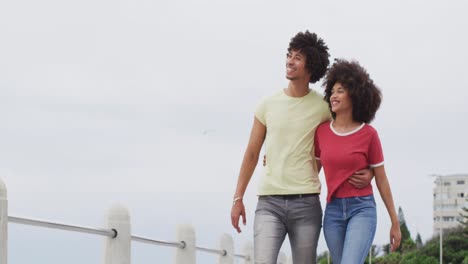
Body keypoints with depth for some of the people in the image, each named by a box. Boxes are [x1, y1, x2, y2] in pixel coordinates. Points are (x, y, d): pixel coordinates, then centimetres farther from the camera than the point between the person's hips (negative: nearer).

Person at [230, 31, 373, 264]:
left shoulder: (323, 107, 2)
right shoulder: (268, 105, 8)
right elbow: (252, 154, 14)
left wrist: (368, 172, -6)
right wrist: (238, 198, 10)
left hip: (306, 203, 0)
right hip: (269, 203, 0)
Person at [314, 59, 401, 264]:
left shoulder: (368, 134, -5)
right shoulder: (322, 131, 4)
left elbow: (382, 180, 1)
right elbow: (314, 169, 19)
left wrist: (395, 223, 3)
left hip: (362, 210, -4)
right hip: (333, 212, 4)